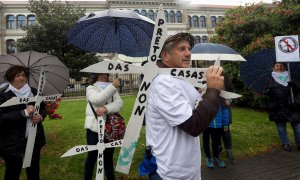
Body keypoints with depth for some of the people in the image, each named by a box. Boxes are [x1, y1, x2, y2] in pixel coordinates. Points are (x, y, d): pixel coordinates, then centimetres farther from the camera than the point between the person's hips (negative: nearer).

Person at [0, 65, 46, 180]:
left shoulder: (33, 91, 4)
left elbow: (43, 108, 12)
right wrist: (24, 113, -25)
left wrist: (41, 116, -9)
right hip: (13, 142, -4)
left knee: (34, 171, 19)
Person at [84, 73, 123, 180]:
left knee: (109, 155, 15)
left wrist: (106, 109, -25)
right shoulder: (91, 88, 1)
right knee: (92, 155, 11)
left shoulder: (112, 89, 10)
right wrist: (112, 86, -30)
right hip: (95, 128, -3)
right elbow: (97, 99, -22)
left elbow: (119, 103, -7)